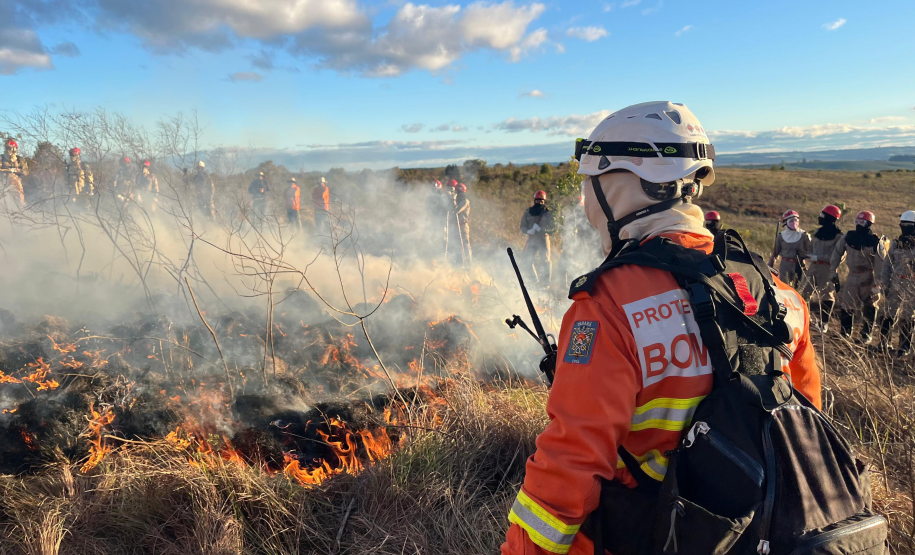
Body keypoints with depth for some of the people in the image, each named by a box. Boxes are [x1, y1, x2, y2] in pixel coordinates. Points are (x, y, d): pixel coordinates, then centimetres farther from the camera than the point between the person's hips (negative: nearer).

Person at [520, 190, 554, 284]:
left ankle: (547, 281, 3)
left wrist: (540, 229, -20)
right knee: (526, 260, 1)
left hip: (543, 239, -2)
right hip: (531, 239, 3)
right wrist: (529, 231, -12)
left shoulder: (548, 213, 4)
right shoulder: (528, 212, 10)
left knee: (546, 260, -4)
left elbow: (551, 227, -4)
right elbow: (523, 226, 9)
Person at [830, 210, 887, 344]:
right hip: (852, 275, 4)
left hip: (868, 277, -4)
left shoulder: (876, 241, -15)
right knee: (845, 303, 9)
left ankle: (866, 335, 15)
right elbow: (837, 253, 6)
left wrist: (878, 281, -15)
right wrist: (833, 271, 5)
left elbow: (881, 263, -13)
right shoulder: (847, 237, -4)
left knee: (868, 307, 4)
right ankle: (845, 331, 25)